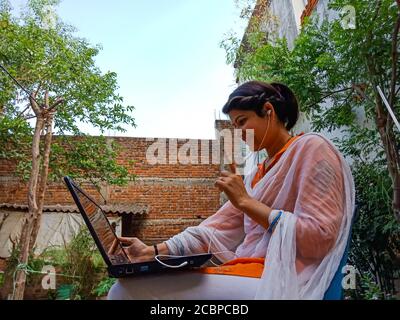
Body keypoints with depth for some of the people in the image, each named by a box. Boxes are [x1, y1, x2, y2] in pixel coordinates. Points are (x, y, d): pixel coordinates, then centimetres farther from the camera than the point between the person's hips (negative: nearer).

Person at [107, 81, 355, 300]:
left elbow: (318, 239, -13)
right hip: (246, 273, 7)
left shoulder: (311, 148, -2)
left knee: (132, 290, -21)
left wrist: (246, 202, -12)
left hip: (277, 282, -7)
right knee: (126, 287, -6)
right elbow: (218, 227, 12)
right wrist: (154, 252, 1)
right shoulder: (258, 174, 21)